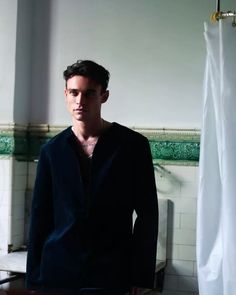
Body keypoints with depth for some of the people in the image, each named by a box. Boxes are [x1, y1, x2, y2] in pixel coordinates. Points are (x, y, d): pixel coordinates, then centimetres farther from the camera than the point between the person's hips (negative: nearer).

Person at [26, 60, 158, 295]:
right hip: (58, 270, 2)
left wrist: (141, 275, -5)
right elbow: (40, 215, 9)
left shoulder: (132, 145, -1)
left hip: (111, 275, -2)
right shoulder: (52, 150, 6)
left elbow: (147, 214, -1)